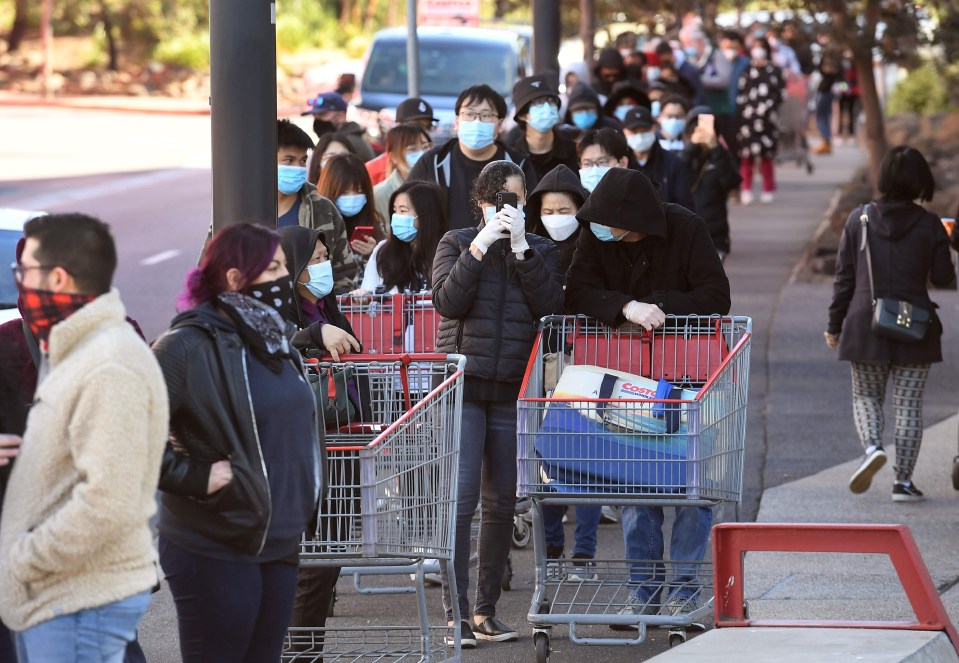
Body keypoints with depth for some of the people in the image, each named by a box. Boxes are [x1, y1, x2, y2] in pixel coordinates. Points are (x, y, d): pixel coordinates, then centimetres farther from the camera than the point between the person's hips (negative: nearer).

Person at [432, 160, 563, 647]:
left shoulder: (541, 250, 11)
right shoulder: (456, 243, 6)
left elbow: (548, 304, -6)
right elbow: (447, 301, -9)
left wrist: (521, 247, -12)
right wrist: (482, 245, -13)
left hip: (513, 389, 3)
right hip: (464, 384, -3)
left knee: (501, 501, 6)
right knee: (461, 497, -11)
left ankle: (486, 610, 15)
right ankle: (456, 613, -10)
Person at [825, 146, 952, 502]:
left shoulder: (859, 219, -3)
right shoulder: (930, 225, -6)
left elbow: (844, 276, 0)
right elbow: (943, 278, -2)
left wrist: (835, 325, 9)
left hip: (865, 325, 1)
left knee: (866, 396, 15)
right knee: (908, 404, 6)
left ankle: (872, 447, -13)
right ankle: (904, 480, 4)